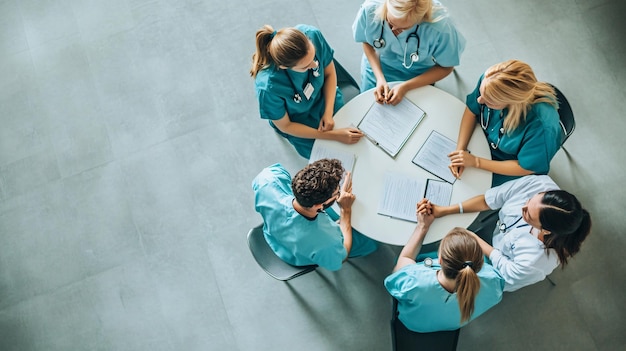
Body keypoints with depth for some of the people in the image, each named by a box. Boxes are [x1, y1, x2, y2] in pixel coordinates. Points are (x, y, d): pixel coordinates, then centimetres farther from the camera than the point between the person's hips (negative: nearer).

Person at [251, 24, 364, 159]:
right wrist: (334, 135, -23)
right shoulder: (268, 87, -41)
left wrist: (328, 113, -18)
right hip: (300, 126, -3)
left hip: (327, 99, 4)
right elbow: (284, 126, -21)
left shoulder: (312, 35, -31)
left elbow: (330, 73, -10)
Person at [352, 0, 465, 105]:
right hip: (378, 67, 2)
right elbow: (367, 42, -10)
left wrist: (406, 86, -27)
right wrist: (380, 78, -22)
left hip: (418, 78, -1)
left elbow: (445, 67, -19)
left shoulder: (440, 27, -38)